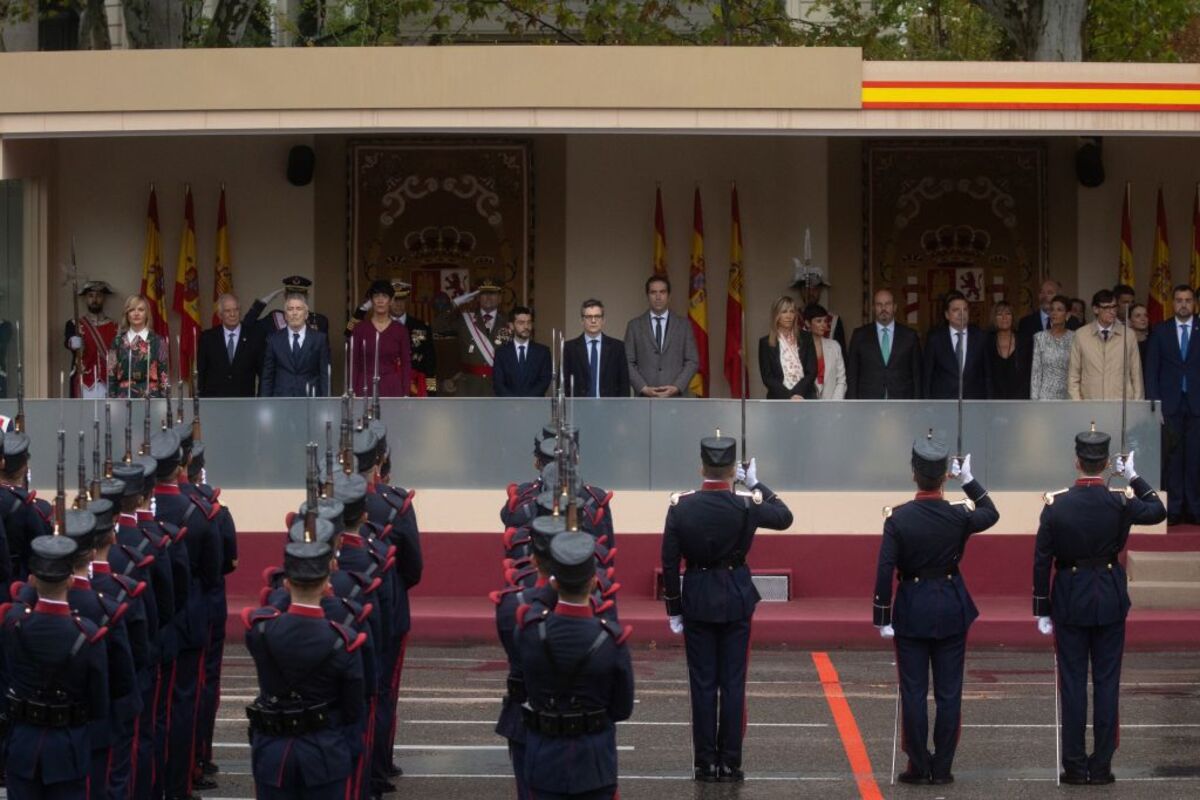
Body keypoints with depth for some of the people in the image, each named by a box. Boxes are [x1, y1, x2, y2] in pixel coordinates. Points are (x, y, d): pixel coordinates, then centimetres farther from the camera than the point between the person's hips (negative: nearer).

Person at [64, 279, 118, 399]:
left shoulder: (116, 327, 9)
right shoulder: (74, 325, 7)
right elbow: (69, 341, -14)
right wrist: (75, 344, -38)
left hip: (109, 388, 1)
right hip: (85, 388, -1)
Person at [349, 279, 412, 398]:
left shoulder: (400, 330, 3)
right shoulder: (360, 329, 3)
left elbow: (406, 363, 4)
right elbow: (353, 362, 4)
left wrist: (406, 394, -2)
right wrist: (353, 392, -3)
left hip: (392, 388, 0)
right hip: (366, 387, 0)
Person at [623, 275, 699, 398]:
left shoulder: (683, 324, 9)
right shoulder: (635, 325, 9)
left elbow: (692, 361, 7)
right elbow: (628, 362, 6)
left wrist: (676, 387, -8)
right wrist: (643, 388, -9)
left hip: (675, 398, 0)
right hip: (644, 400, 0)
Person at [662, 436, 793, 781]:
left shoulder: (680, 507, -8)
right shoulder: (747, 506, -10)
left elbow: (670, 563, -4)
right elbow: (785, 517, 10)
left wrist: (674, 610, 6)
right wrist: (756, 484, 17)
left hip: (696, 599, 0)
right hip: (737, 600, 0)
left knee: (702, 684, 6)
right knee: (733, 683, 6)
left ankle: (705, 764, 8)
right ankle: (730, 763, 8)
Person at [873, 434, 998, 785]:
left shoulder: (897, 518, -12)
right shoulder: (958, 516, -8)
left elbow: (885, 571, -12)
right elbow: (991, 514, 15)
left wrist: (882, 618, -5)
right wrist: (969, 480, 16)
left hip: (911, 611, -1)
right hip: (951, 609, 1)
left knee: (913, 693, 5)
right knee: (949, 693, 7)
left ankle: (919, 767, 8)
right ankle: (942, 768, 9)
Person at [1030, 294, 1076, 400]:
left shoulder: (1074, 338, 2)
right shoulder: (1040, 337, 3)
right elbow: (1036, 372, 3)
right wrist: (1034, 399, -1)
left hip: (1068, 396, 0)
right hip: (1047, 395, 0)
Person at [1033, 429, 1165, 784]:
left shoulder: (1056, 504, -10)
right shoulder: (1121, 502, -9)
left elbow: (1042, 561, -6)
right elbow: (1158, 511, 13)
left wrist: (1041, 610, 3)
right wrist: (1134, 477, 19)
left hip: (1069, 601, -1)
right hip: (1111, 601, 1)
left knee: (1073, 684, 5)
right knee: (1107, 682, 6)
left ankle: (1075, 766, 7)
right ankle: (1101, 765, 8)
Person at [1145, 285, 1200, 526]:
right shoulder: (1161, 331, 7)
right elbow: (1151, 369, 6)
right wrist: (1154, 403, -2)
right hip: (1170, 404, 0)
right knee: (1172, 458, 0)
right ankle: (1173, 509, 5)